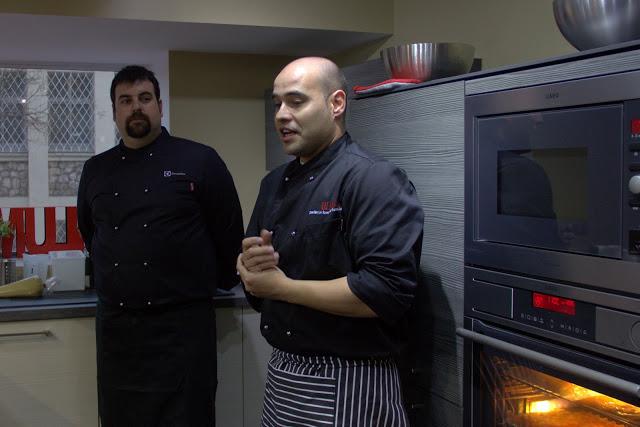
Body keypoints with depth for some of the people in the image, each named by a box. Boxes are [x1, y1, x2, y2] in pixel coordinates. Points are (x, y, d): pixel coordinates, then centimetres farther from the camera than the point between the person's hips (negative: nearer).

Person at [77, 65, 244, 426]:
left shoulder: (199, 161, -4)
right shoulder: (96, 170, 9)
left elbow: (229, 234, 1)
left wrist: (217, 284, 10)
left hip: (183, 324, -4)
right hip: (115, 325, 4)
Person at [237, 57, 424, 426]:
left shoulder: (374, 179, -17)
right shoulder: (276, 183, 10)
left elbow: (388, 291, -27)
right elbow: (250, 268, 17)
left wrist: (281, 286, -19)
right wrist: (249, 264, -8)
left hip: (347, 387, -7)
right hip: (282, 374, 8)